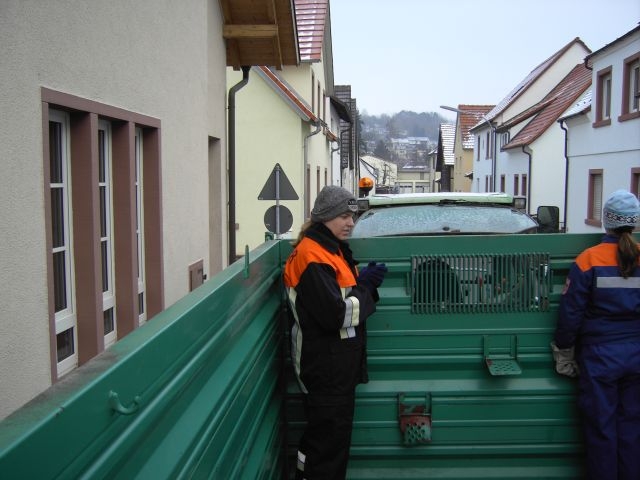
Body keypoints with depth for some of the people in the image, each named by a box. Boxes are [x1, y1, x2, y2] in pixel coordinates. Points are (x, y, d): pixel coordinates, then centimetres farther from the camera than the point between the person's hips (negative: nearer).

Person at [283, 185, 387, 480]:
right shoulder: (312, 257, -20)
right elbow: (336, 315, -24)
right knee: (331, 437, 0)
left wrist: (367, 282, -3)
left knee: (322, 435, 20)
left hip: (337, 364, 10)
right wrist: (366, 285, -12)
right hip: (325, 367, -10)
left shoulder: (331, 249, 11)